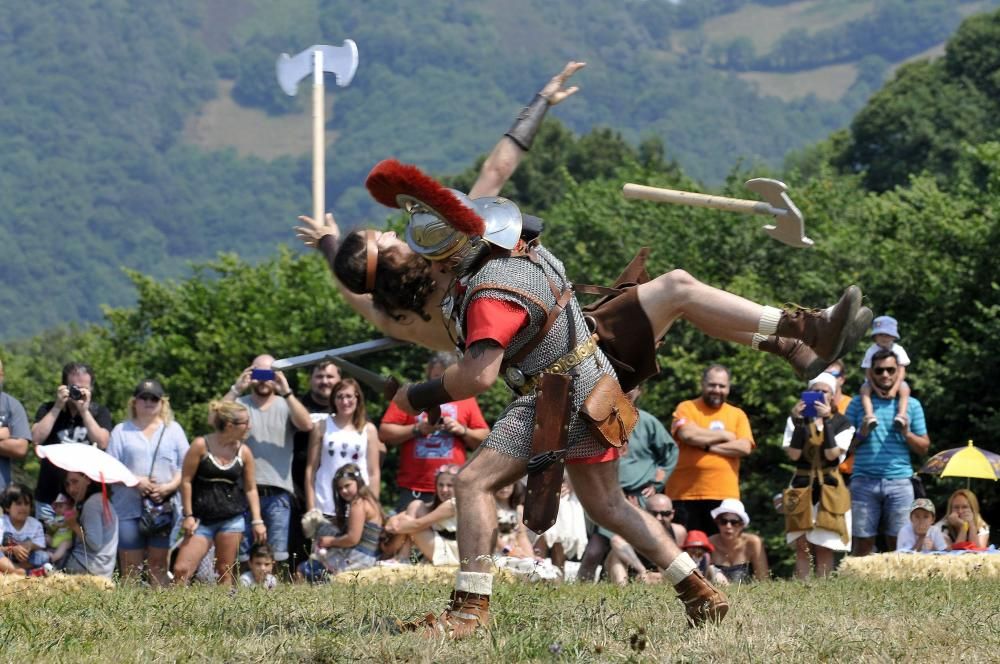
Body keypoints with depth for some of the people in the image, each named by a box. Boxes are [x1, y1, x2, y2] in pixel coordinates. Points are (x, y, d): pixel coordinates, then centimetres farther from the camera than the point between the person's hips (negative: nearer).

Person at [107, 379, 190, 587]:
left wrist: (170, 487, -10)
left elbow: (186, 467, 8)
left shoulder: (173, 430, 14)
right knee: (130, 567, -3)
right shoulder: (122, 431, 12)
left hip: (165, 507, 0)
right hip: (129, 507, 0)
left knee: (159, 564, 1)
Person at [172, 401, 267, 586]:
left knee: (225, 572, 4)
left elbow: (251, 488, 9)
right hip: (202, 520, -2)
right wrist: (188, 516, -7)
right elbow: (186, 480, -4)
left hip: (232, 520, 2)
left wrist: (257, 521, 1)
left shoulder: (244, 452, 3)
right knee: (181, 570, -12)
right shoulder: (201, 445, -8)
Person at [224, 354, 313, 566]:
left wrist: (286, 392, -16)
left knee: (277, 555, -3)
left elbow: (307, 425, -9)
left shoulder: (285, 406, 9)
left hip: (277, 493, 0)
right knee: (242, 556, 2)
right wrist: (236, 389, -16)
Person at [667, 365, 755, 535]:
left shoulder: (737, 415, 14)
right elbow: (688, 435, -13)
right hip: (685, 494, -2)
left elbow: (744, 447, -1)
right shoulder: (687, 408, 7)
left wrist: (707, 445, -7)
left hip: (724, 495, 2)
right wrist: (724, 435, -2)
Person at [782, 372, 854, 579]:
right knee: (802, 547, -3)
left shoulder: (842, 423, 4)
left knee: (824, 547, -3)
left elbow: (832, 454, -11)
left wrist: (826, 421, -15)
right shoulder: (798, 420, 7)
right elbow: (793, 454, -6)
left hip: (829, 490, -1)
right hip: (802, 488, 1)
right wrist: (799, 422, -12)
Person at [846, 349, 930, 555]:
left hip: (900, 482, 1)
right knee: (863, 542, -4)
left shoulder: (911, 404, 13)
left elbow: (924, 447, 13)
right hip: (864, 482, 0)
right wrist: (861, 434, -8)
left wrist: (907, 434, -5)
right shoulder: (858, 403, 12)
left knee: (898, 544, -1)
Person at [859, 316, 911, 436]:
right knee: (864, 388, -31)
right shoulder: (871, 351, -8)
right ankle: (869, 415, -48)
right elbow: (868, 373, -12)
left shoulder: (898, 350, -8)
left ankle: (902, 414, -45)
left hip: (894, 383, 0)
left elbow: (901, 372, -12)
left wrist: (894, 389, -25)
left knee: (904, 387, -31)